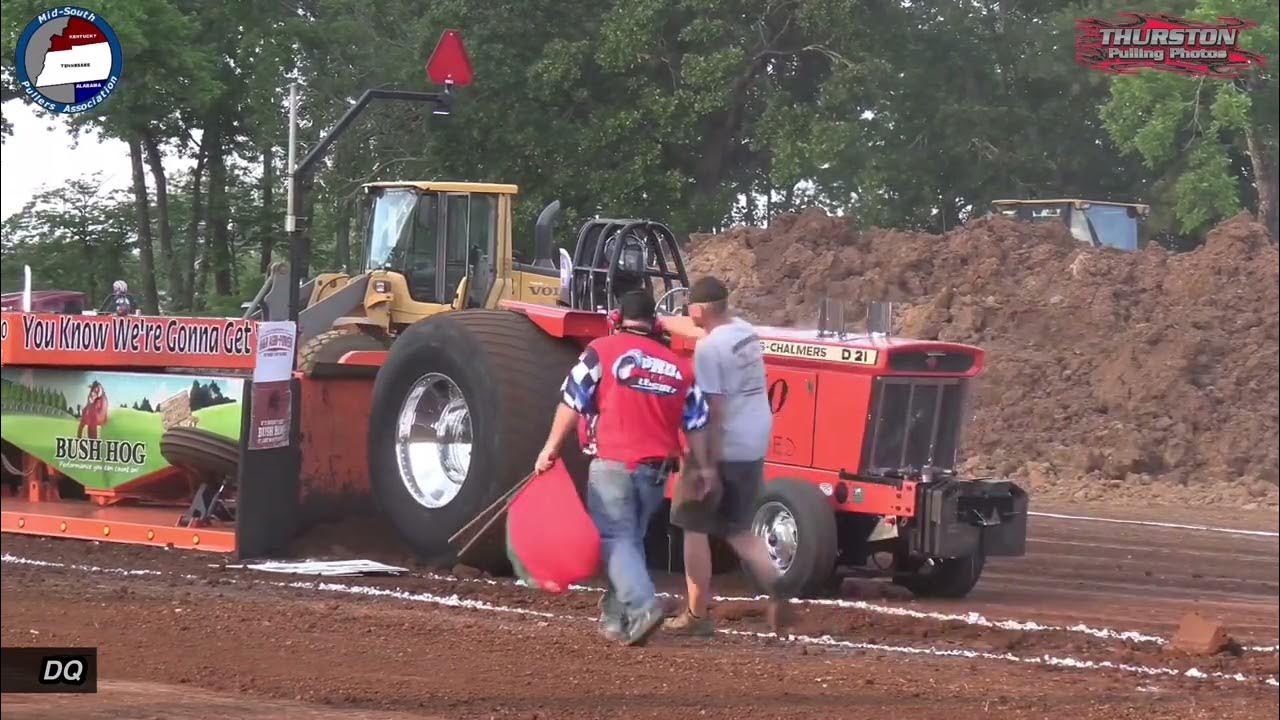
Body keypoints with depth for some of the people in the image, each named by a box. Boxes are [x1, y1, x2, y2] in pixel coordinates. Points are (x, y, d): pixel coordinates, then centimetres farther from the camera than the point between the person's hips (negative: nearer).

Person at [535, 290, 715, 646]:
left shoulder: (602, 350, -2)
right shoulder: (678, 366, 12)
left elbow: (572, 402, -4)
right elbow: (696, 425, 11)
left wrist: (551, 448, 3)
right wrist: (703, 470, 16)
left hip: (613, 463, -5)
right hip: (656, 469, 5)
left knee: (615, 539, -3)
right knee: (632, 539, 17)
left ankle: (641, 607, -21)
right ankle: (616, 617, 18)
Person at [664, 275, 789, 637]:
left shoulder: (709, 348, -19)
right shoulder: (746, 332, 7)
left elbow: (714, 409, -22)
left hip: (724, 448, -8)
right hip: (755, 444, 8)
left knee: (694, 528, 5)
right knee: (737, 528, 18)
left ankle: (697, 615, 8)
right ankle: (775, 587, -2)